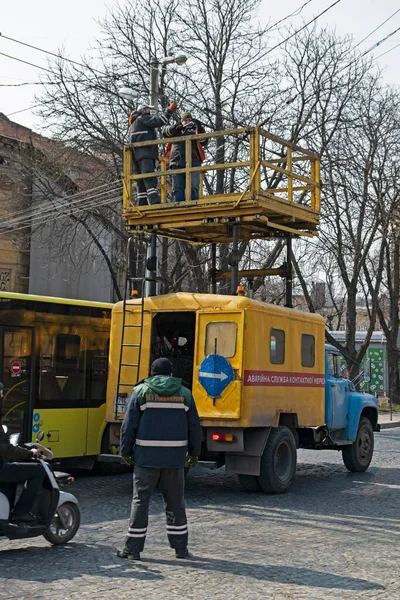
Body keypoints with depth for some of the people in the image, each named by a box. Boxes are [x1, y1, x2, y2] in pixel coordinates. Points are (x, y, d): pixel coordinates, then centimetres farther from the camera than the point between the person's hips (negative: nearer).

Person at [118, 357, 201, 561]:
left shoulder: (141, 391, 1)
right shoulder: (184, 393, 7)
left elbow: (129, 424, -2)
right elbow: (194, 426, 9)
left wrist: (126, 451, 7)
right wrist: (194, 452, 20)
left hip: (147, 456, -2)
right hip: (175, 457, 2)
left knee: (140, 501, 4)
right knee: (175, 502, 11)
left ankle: (133, 548, 5)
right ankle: (181, 548, 16)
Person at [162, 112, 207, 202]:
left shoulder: (195, 130, 19)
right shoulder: (176, 131, 22)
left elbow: (204, 142, 2)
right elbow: (164, 131, 3)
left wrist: (200, 128, -12)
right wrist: (175, 128, -15)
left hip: (193, 163, -1)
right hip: (177, 163, 1)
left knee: (193, 188, -10)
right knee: (178, 188, -4)